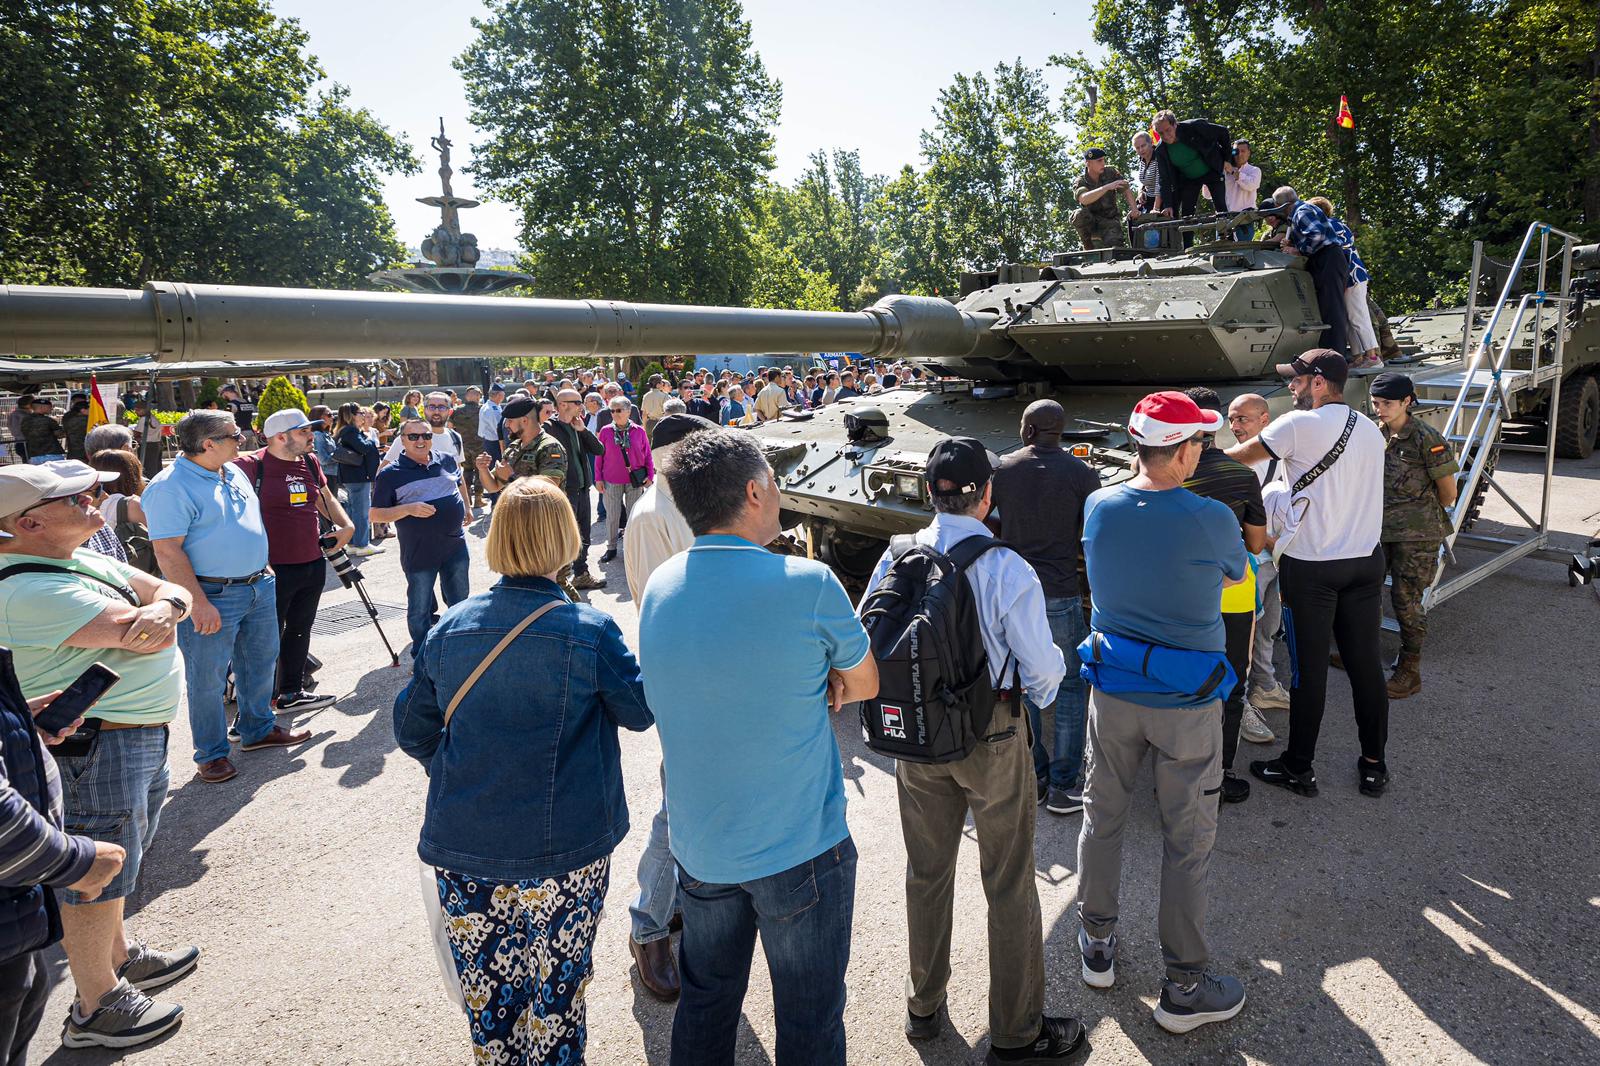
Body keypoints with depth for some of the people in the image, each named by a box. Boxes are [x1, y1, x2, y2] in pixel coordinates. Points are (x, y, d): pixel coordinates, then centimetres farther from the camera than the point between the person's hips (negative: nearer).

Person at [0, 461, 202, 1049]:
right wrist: (151, 618, -6)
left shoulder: (87, 560, 8)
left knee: (120, 859, 25)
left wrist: (165, 604, -16)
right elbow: (148, 638, -29)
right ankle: (95, 1008, 23)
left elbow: (167, 591, 8)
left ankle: (120, 956, 45)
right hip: (93, 749, -10)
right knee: (96, 874, 6)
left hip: (143, 736, 10)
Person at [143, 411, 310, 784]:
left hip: (259, 586, 8)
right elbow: (168, 551, -21)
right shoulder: (170, 487, -18)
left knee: (260, 663, 19)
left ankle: (258, 729, 37)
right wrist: (198, 604, -24)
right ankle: (211, 754, 18)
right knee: (207, 679, 4)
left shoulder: (234, 472, 9)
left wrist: (264, 569, 19)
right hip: (212, 597, -8)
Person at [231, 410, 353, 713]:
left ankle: (292, 693, 33)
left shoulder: (310, 462, 9)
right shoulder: (251, 466, -15)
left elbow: (326, 499, 24)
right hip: (274, 570, -7)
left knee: (300, 630, 18)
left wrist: (346, 525, 8)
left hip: (313, 565, 7)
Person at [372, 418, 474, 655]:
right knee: (420, 609, 7)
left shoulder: (447, 461, 4)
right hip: (418, 553, -4)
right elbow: (376, 514, -9)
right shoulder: (390, 474, -8)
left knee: (460, 601, 17)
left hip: (455, 546, 4)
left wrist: (467, 508, 21)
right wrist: (409, 509, -22)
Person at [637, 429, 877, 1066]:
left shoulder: (659, 587, -3)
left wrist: (813, 687, -3)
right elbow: (864, 684, -4)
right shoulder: (808, 584, -20)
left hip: (699, 850, 6)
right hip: (798, 850, -5)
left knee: (705, 1005, 23)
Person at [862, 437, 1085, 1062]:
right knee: (1009, 884, 14)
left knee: (927, 871, 21)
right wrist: (1043, 688, 6)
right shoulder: (1007, 570, -21)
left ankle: (924, 1006, 41)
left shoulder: (897, 558, -9)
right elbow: (1042, 668, -17)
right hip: (991, 736, -4)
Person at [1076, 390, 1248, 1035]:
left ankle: (1096, 944, 34)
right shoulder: (1211, 520, -19)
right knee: (1188, 839, 9)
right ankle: (1184, 987, 22)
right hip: (1185, 702, -4)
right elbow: (1234, 576, 2)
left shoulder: (1099, 507, -7)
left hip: (1112, 691, 4)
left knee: (1102, 816, 18)